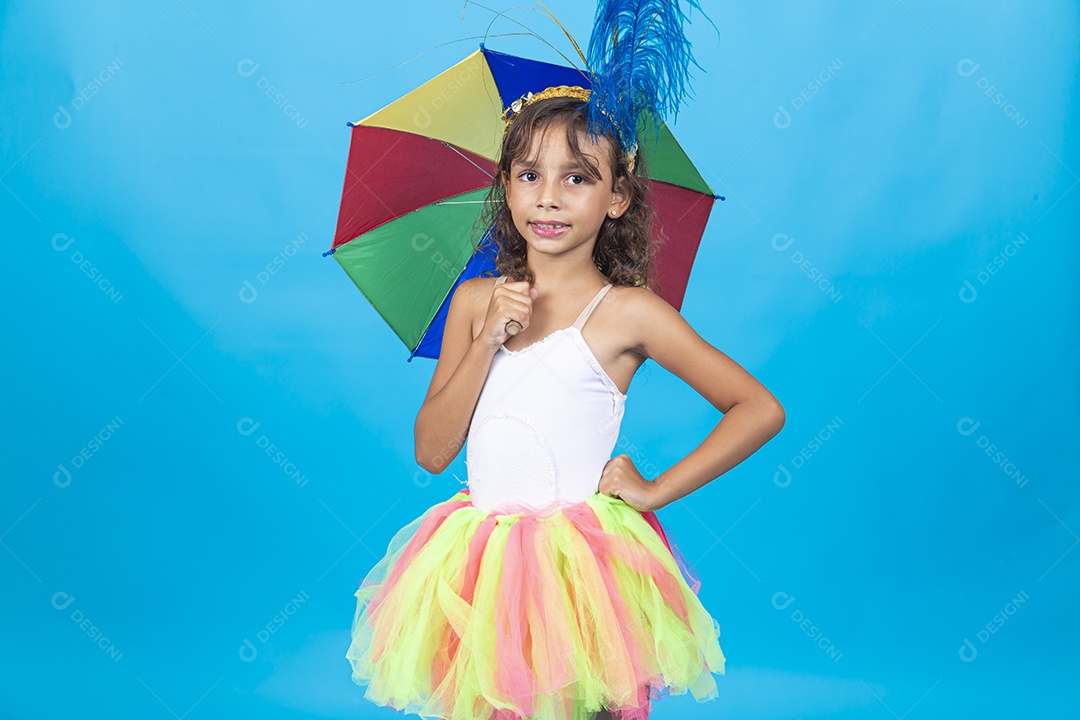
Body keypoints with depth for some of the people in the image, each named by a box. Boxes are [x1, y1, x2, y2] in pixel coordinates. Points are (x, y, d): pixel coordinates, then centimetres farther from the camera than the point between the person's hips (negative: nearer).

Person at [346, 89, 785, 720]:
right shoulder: (475, 301, 4)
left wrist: (657, 491, -8)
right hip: (481, 565, 4)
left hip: (579, 563, -3)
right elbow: (433, 451, 0)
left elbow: (762, 410, -8)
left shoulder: (628, 311, -8)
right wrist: (488, 342, -11)